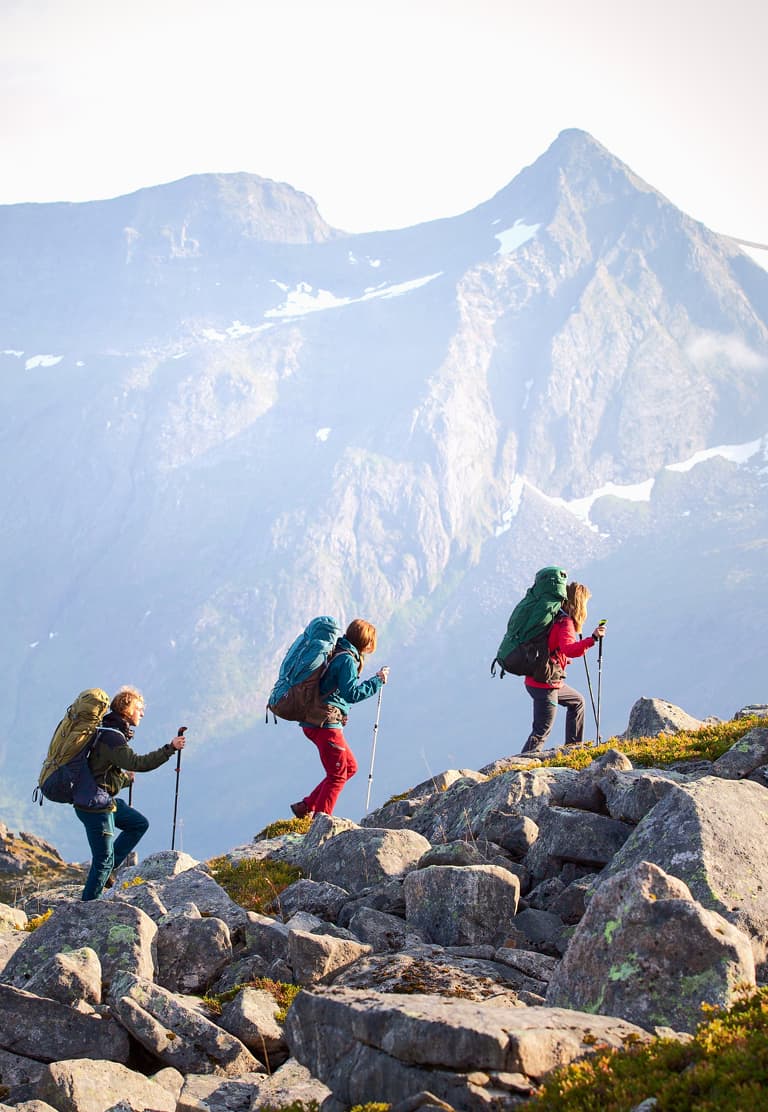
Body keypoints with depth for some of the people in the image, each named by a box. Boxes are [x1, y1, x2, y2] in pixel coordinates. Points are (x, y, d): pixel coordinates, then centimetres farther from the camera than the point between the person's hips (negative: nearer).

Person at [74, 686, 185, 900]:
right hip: (94, 805, -10)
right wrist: (170, 748, -32)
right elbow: (138, 763, -34)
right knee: (104, 860, -2)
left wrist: (124, 777, 22)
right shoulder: (112, 737, -23)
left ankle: (104, 870, 18)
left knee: (139, 824, 20)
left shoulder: (111, 731, 10)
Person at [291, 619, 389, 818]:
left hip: (313, 721, 10)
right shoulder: (347, 659, -14)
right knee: (338, 774, -2)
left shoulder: (334, 653, 15)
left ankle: (306, 807, 17)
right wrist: (377, 681, -15)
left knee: (350, 767, 17)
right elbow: (351, 693, -21)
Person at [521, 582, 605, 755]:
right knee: (541, 731, -6)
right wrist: (592, 638, -43)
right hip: (545, 684, -10)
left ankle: (573, 746, 32)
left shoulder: (555, 617, 11)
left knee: (577, 701, 28)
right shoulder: (566, 622, -17)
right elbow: (569, 649, -35)